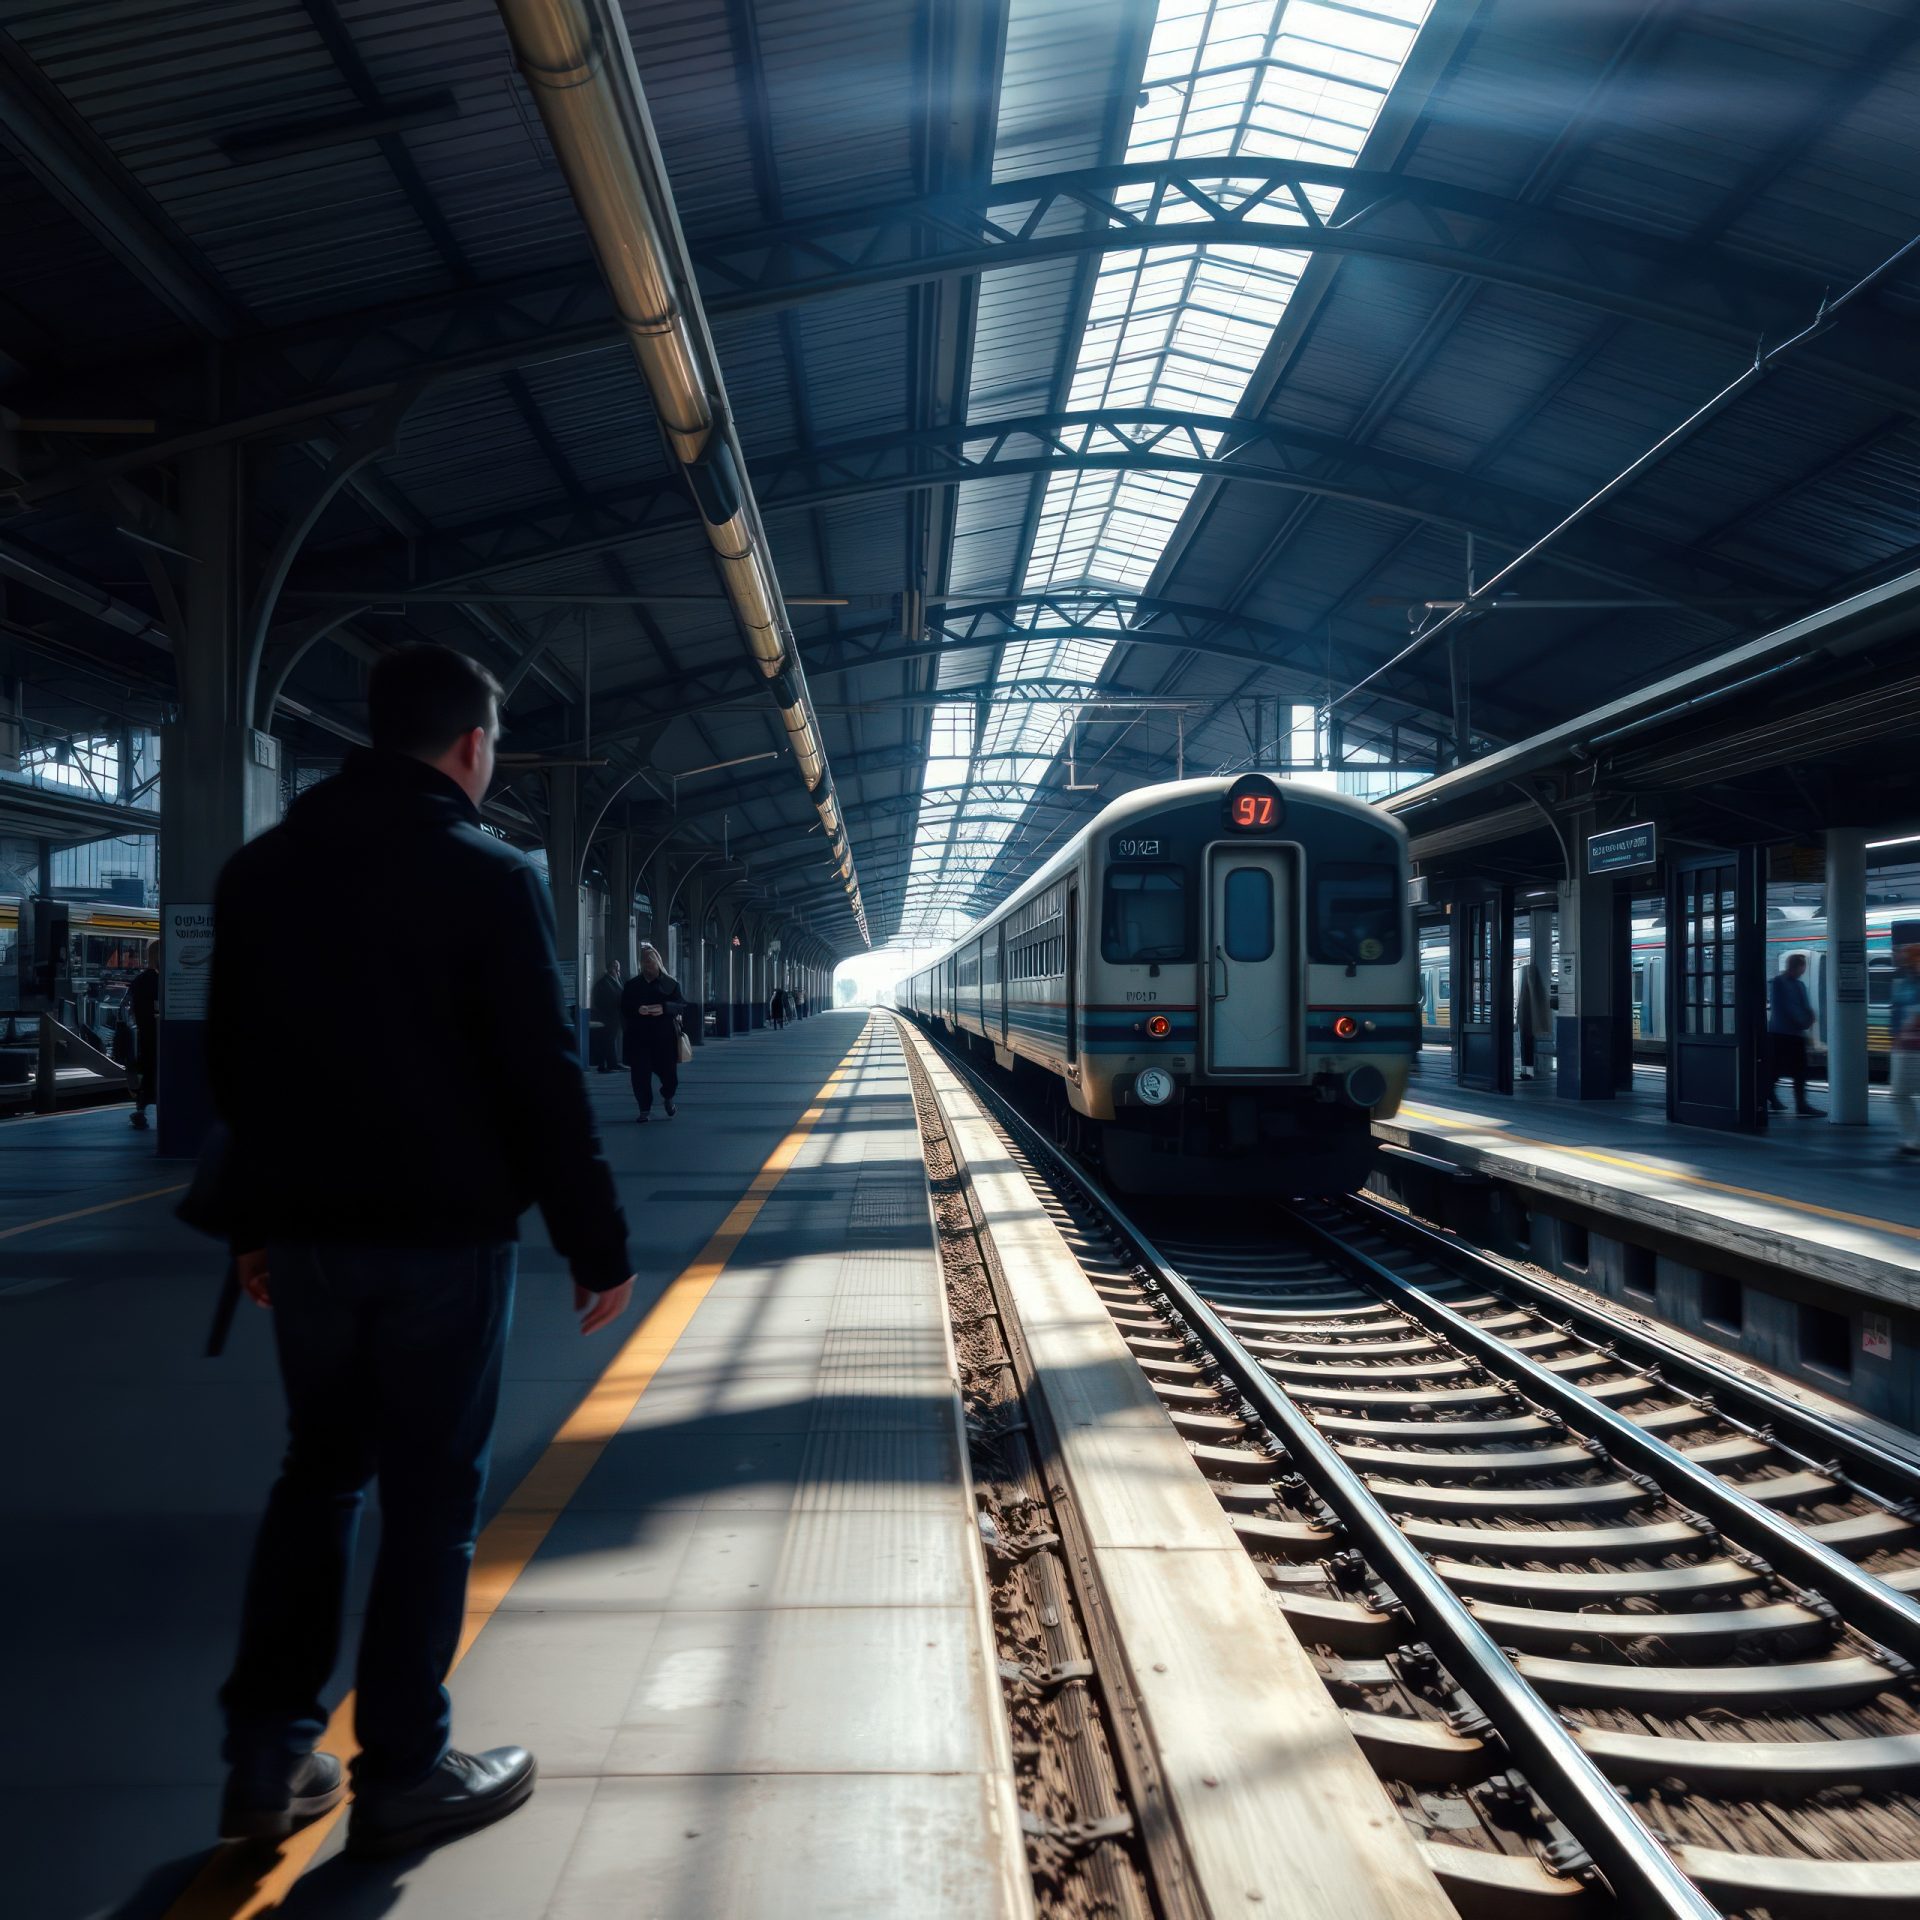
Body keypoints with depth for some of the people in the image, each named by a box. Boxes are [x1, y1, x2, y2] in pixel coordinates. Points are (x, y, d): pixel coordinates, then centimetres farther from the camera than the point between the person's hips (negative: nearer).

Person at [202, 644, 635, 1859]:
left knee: (318, 1473, 18)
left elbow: (236, 1059, 12)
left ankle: (268, 1761, 21)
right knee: (431, 1494, 5)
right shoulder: (490, 878, -11)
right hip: (444, 1234, -6)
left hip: (308, 1232, 6)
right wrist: (598, 1245, -8)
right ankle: (402, 1779, 14)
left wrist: (254, 1218, 21)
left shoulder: (260, 873, 7)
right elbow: (544, 1078, -14)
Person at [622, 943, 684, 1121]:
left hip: (665, 1036, -1)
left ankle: (668, 1097, 34)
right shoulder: (632, 984, 10)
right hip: (639, 1037, 1)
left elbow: (680, 1005, -1)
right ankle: (645, 1109, 8)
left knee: (669, 1073, 2)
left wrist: (664, 1008, -20)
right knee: (640, 1074, -4)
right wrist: (637, 1010, -16)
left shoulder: (670, 983, 7)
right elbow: (624, 1008, 5)